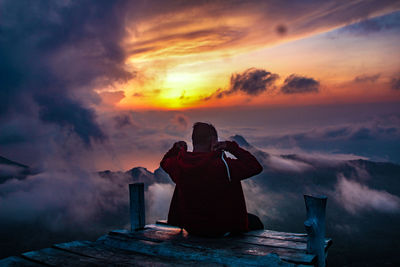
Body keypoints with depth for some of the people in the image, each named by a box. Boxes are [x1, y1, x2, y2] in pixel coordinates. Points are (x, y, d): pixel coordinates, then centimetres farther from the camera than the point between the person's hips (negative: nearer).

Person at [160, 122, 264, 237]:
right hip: (221, 230, -5)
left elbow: (164, 162, 13)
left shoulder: (178, 164, -12)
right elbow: (256, 167, -19)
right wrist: (231, 146, -17)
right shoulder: (222, 165, -29)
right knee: (255, 221, 23)